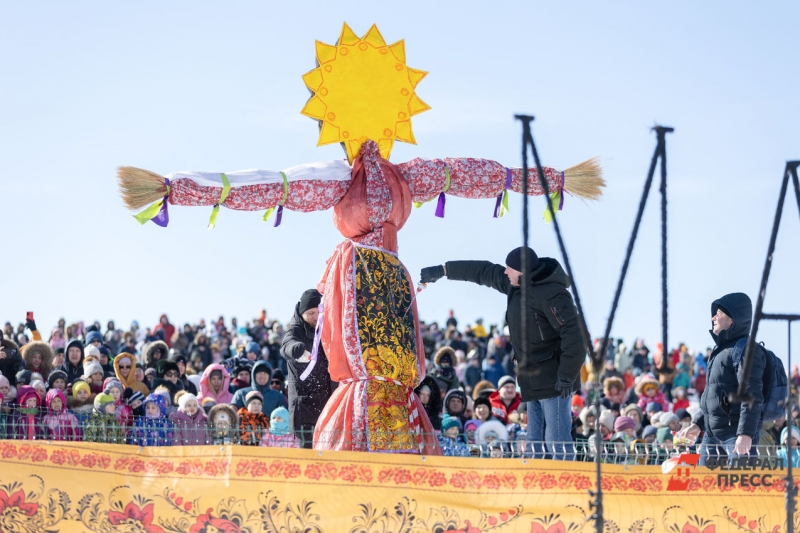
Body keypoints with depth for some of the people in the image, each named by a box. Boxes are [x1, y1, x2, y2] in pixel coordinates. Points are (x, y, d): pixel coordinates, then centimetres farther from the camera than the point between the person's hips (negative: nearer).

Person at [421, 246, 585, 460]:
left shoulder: (551, 294, -19)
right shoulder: (516, 284, 9)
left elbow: (574, 334, -24)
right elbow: (483, 271, 22)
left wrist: (566, 376, -25)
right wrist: (443, 270, 26)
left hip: (553, 381, -10)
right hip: (534, 381, 10)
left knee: (557, 442, -12)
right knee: (534, 441, 9)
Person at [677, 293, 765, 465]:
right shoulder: (721, 350, 19)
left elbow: (752, 396, -20)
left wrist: (746, 433, -27)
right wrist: (697, 424, 20)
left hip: (737, 436, -10)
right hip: (712, 434, 10)